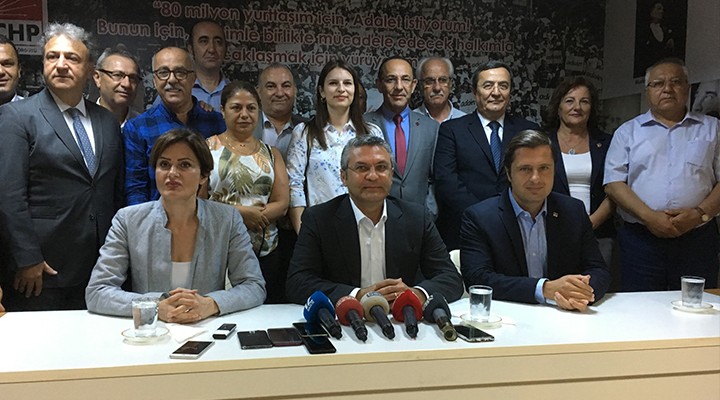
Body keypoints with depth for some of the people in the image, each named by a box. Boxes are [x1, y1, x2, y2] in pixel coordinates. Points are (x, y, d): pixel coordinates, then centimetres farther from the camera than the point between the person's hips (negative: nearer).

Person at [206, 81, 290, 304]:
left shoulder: (271, 154, 15)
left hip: (265, 253, 3)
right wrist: (238, 211, -14)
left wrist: (254, 216, -11)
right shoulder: (207, 148, 6)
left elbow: (282, 204, 5)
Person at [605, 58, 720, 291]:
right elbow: (614, 182, 0)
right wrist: (649, 216, -12)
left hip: (697, 239, 1)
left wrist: (700, 213, -11)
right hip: (640, 238, -1)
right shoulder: (627, 132, 10)